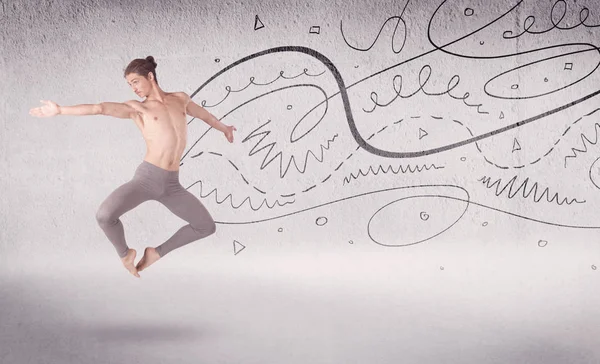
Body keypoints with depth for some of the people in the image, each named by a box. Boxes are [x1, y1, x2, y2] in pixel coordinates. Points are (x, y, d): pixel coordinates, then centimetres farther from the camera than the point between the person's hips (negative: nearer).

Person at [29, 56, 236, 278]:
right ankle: (125, 253, 5)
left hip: (171, 185, 4)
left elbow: (202, 113, 34)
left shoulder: (180, 99, 15)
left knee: (207, 227, 9)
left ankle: (157, 252, 25)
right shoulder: (136, 108, 3)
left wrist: (223, 127, 52)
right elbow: (100, 108, -9)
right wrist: (60, 110, -19)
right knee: (104, 216, -27)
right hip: (146, 178, -4)